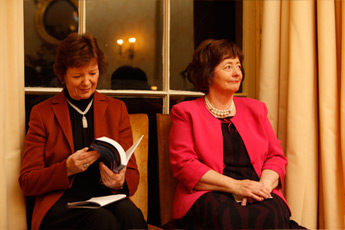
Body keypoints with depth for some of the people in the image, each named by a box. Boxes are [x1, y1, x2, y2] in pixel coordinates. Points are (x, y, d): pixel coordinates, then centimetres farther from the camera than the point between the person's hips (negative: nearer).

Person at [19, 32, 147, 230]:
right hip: (61, 202, -3)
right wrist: (67, 169, -15)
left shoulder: (117, 109, 14)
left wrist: (120, 182, -14)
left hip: (108, 197, 3)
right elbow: (27, 182, 4)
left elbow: (132, 173, 11)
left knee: (130, 214, -33)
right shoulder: (43, 113, 8)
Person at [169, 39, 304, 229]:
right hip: (207, 196, -3)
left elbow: (276, 156, 17)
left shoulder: (255, 108, 23)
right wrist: (236, 186, -15)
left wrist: (264, 185, -7)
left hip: (259, 197, 3)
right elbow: (184, 165, -3)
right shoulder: (186, 112, 10)